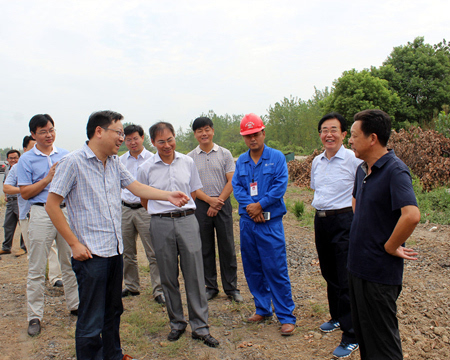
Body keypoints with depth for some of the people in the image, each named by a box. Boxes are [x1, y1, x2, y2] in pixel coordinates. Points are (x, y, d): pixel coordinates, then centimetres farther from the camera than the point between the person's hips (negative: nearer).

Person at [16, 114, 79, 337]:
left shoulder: (66, 156, 10)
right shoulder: (26, 160, 1)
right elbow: (25, 193, -3)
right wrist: (47, 179, -12)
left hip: (66, 211, 3)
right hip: (41, 214, -3)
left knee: (70, 263, 11)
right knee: (36, 269, 2)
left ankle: (75, 305, 25)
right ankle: (34, 316, 12)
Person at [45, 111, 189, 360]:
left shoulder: (114, 162, 9)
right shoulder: (73, 162, -11)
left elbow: (136, 187, 10)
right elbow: (52, 205, -11)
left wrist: (168, 195, -3)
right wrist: (74, 243, -13)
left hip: (115, 251, 8)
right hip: (91, 254, -7)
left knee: (113, 311, 22)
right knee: (91, 320, 2)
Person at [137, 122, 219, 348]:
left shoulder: (187, 162, 4)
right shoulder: (146, 168, 0)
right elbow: (144, 199, 11)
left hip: (187, 220, 1)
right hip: (161, 225, 0)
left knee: (194, 275, 1)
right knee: (168, 277, 9)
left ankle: (200, 327, 12)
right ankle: (176, 323, 26)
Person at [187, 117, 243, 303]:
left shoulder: (224, 154, 2)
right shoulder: (190, 158, 4)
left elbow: (231, 181, -2)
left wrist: (217, 203, -9)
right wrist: (209, 200, -13)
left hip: (223, 205, -1)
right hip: (201, 206, 1)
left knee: (227, 247, 3)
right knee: (205, 248, 8)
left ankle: (231, 287, 15)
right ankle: (210, 286, 21)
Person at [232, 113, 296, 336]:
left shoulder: (277, 157, -2)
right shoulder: (241, 161, 10)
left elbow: (280, 186, -11)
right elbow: (236, 187, 2)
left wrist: (259, 205, -15)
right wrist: (249, 207, -14)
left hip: (271, 223, -5)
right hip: (247, 222, 5)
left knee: (276, 270, -4)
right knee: (252, 269, 12)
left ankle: (286, 316, 8)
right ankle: (262, 309, 28)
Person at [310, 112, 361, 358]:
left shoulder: (353, 159, -12)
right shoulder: (317, 161, 9)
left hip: (344, 221, -7)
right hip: (320, 220, 7)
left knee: (346, 279, -3)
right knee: (329, 274, 19)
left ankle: (351, 335, 9)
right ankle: (337, 317, 38)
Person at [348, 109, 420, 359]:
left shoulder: (395, 170, -20)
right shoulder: (362, 169, 7)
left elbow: (412, 215, -35)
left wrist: (390, 246, -20)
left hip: (380, 271, -9)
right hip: (358, 264, 9)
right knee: (363, 332, 22)